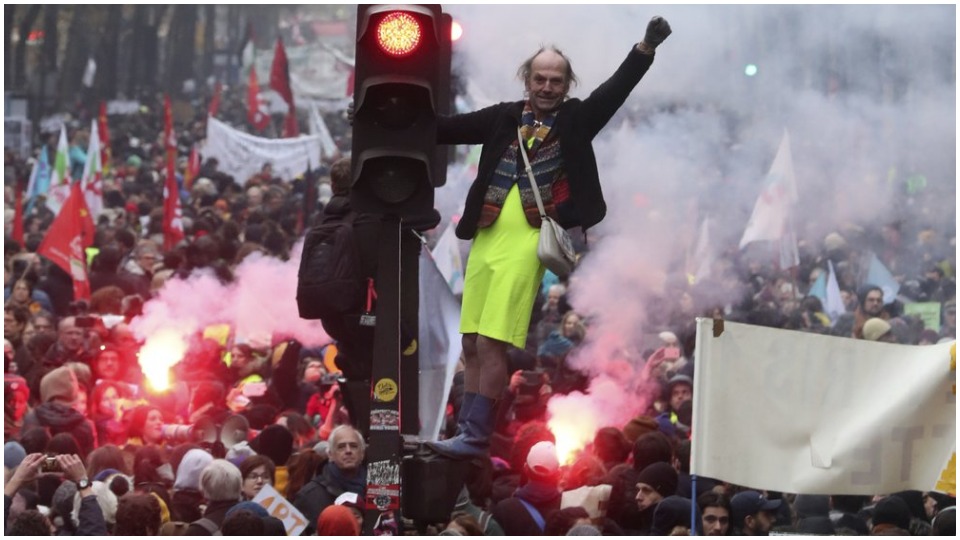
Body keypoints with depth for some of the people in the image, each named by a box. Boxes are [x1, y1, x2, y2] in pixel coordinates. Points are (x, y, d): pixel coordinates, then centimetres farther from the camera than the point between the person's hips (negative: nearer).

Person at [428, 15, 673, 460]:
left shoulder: (576, 119, 6)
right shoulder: (505, 117, 13)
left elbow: (616, 89, -4)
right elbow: (449, 129, 13)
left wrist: (646, 47, -16)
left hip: (527, 243, -5)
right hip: (485, 240, 5)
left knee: (492, 343, -12)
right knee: (471, 344, 7)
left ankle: (476, 437, -8)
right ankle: (470, 432, 14)